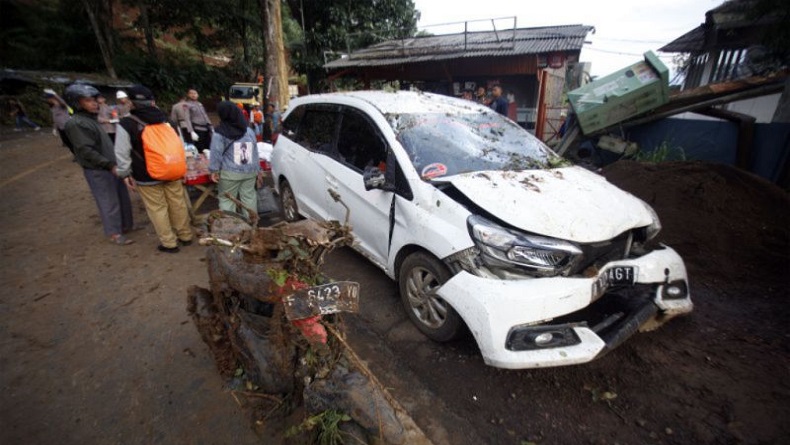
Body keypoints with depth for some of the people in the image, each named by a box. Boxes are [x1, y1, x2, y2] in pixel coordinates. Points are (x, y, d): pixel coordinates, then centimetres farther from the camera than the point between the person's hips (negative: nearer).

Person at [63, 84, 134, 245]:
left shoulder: (92, 119, 14)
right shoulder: (75, 123, -15)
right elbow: (86, 151, -20)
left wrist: (115, 163, 20)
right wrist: (110, 165, -22)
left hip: (112, 166, 9)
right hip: (98, 170, -9)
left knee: (123, 198, 15)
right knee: (109, 202, -1)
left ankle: (127, 224, 29)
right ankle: (114, 233, 10)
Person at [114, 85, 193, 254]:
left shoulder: (126, 124, -12)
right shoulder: (165, 118, 2)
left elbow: (122, 153, -9)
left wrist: (125, 173, 3)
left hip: (147, 176, -4)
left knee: (157, 209, 7)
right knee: (178, 204, 13)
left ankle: (169, 243, 15)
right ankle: (185, 236, 25)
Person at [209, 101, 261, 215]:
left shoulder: (220, 133, -6)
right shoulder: (249, 131, 8)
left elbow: (216, 153, -10)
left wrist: (214, 170, -3)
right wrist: (257, 169, 17)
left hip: (230, 172, -4)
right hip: (250, 171, 4)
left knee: (226, 199, 5)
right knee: (249, 196, 11)